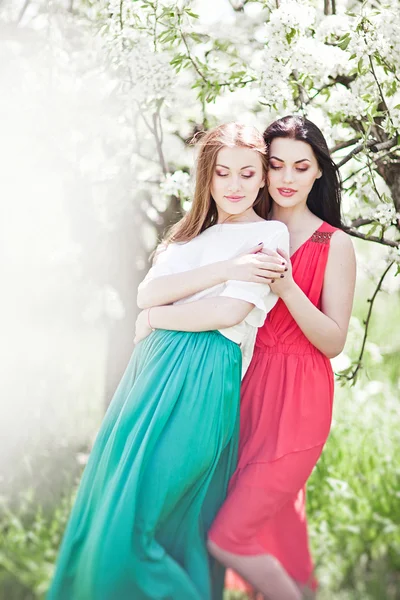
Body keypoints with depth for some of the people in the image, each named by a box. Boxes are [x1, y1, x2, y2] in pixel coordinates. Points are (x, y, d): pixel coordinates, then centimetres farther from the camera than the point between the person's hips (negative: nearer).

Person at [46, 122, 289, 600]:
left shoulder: (269, 234, 1)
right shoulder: (193, 233, 20)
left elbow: (229, 313, -13)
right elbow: (147, 291, 2)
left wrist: (151, 319, 0)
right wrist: (224, 270, -11)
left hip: (200, 377, -7)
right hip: (153, 366, 7)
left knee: (130, 523, -8)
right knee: (108, 513, 10)